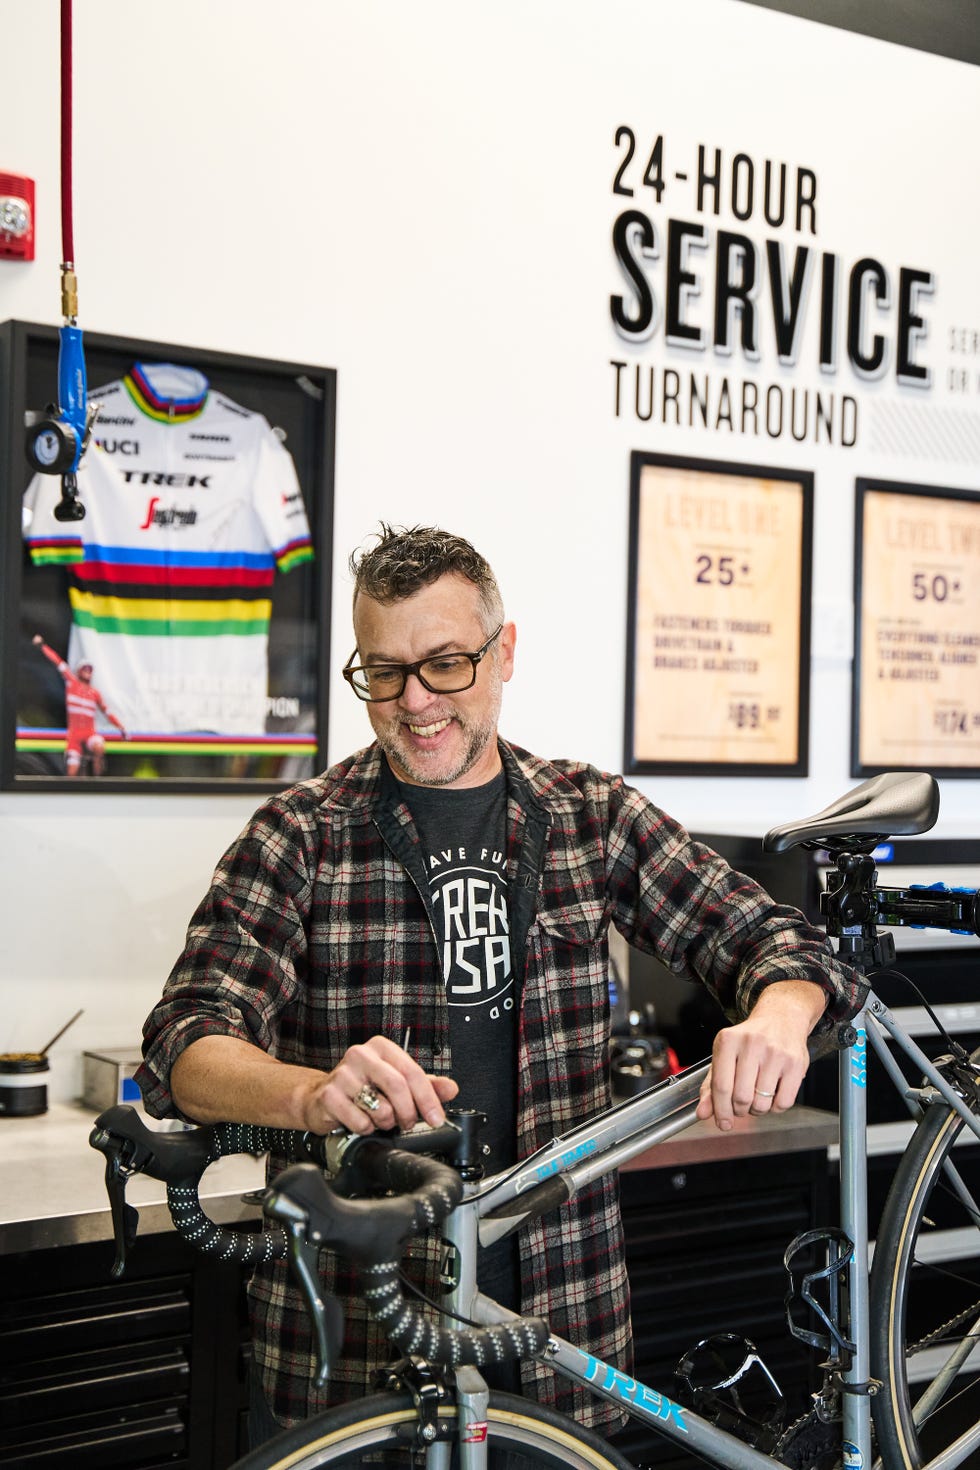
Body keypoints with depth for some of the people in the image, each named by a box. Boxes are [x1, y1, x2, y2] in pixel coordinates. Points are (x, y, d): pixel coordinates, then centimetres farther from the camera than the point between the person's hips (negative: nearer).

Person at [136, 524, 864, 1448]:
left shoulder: (594, 814, 4)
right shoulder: (299, 836, -3)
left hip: (563, 1309, 2)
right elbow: (188, 1043, -12)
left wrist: (777, 1020, -24)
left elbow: (763, 938, 1)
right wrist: (313, 1094, -35)